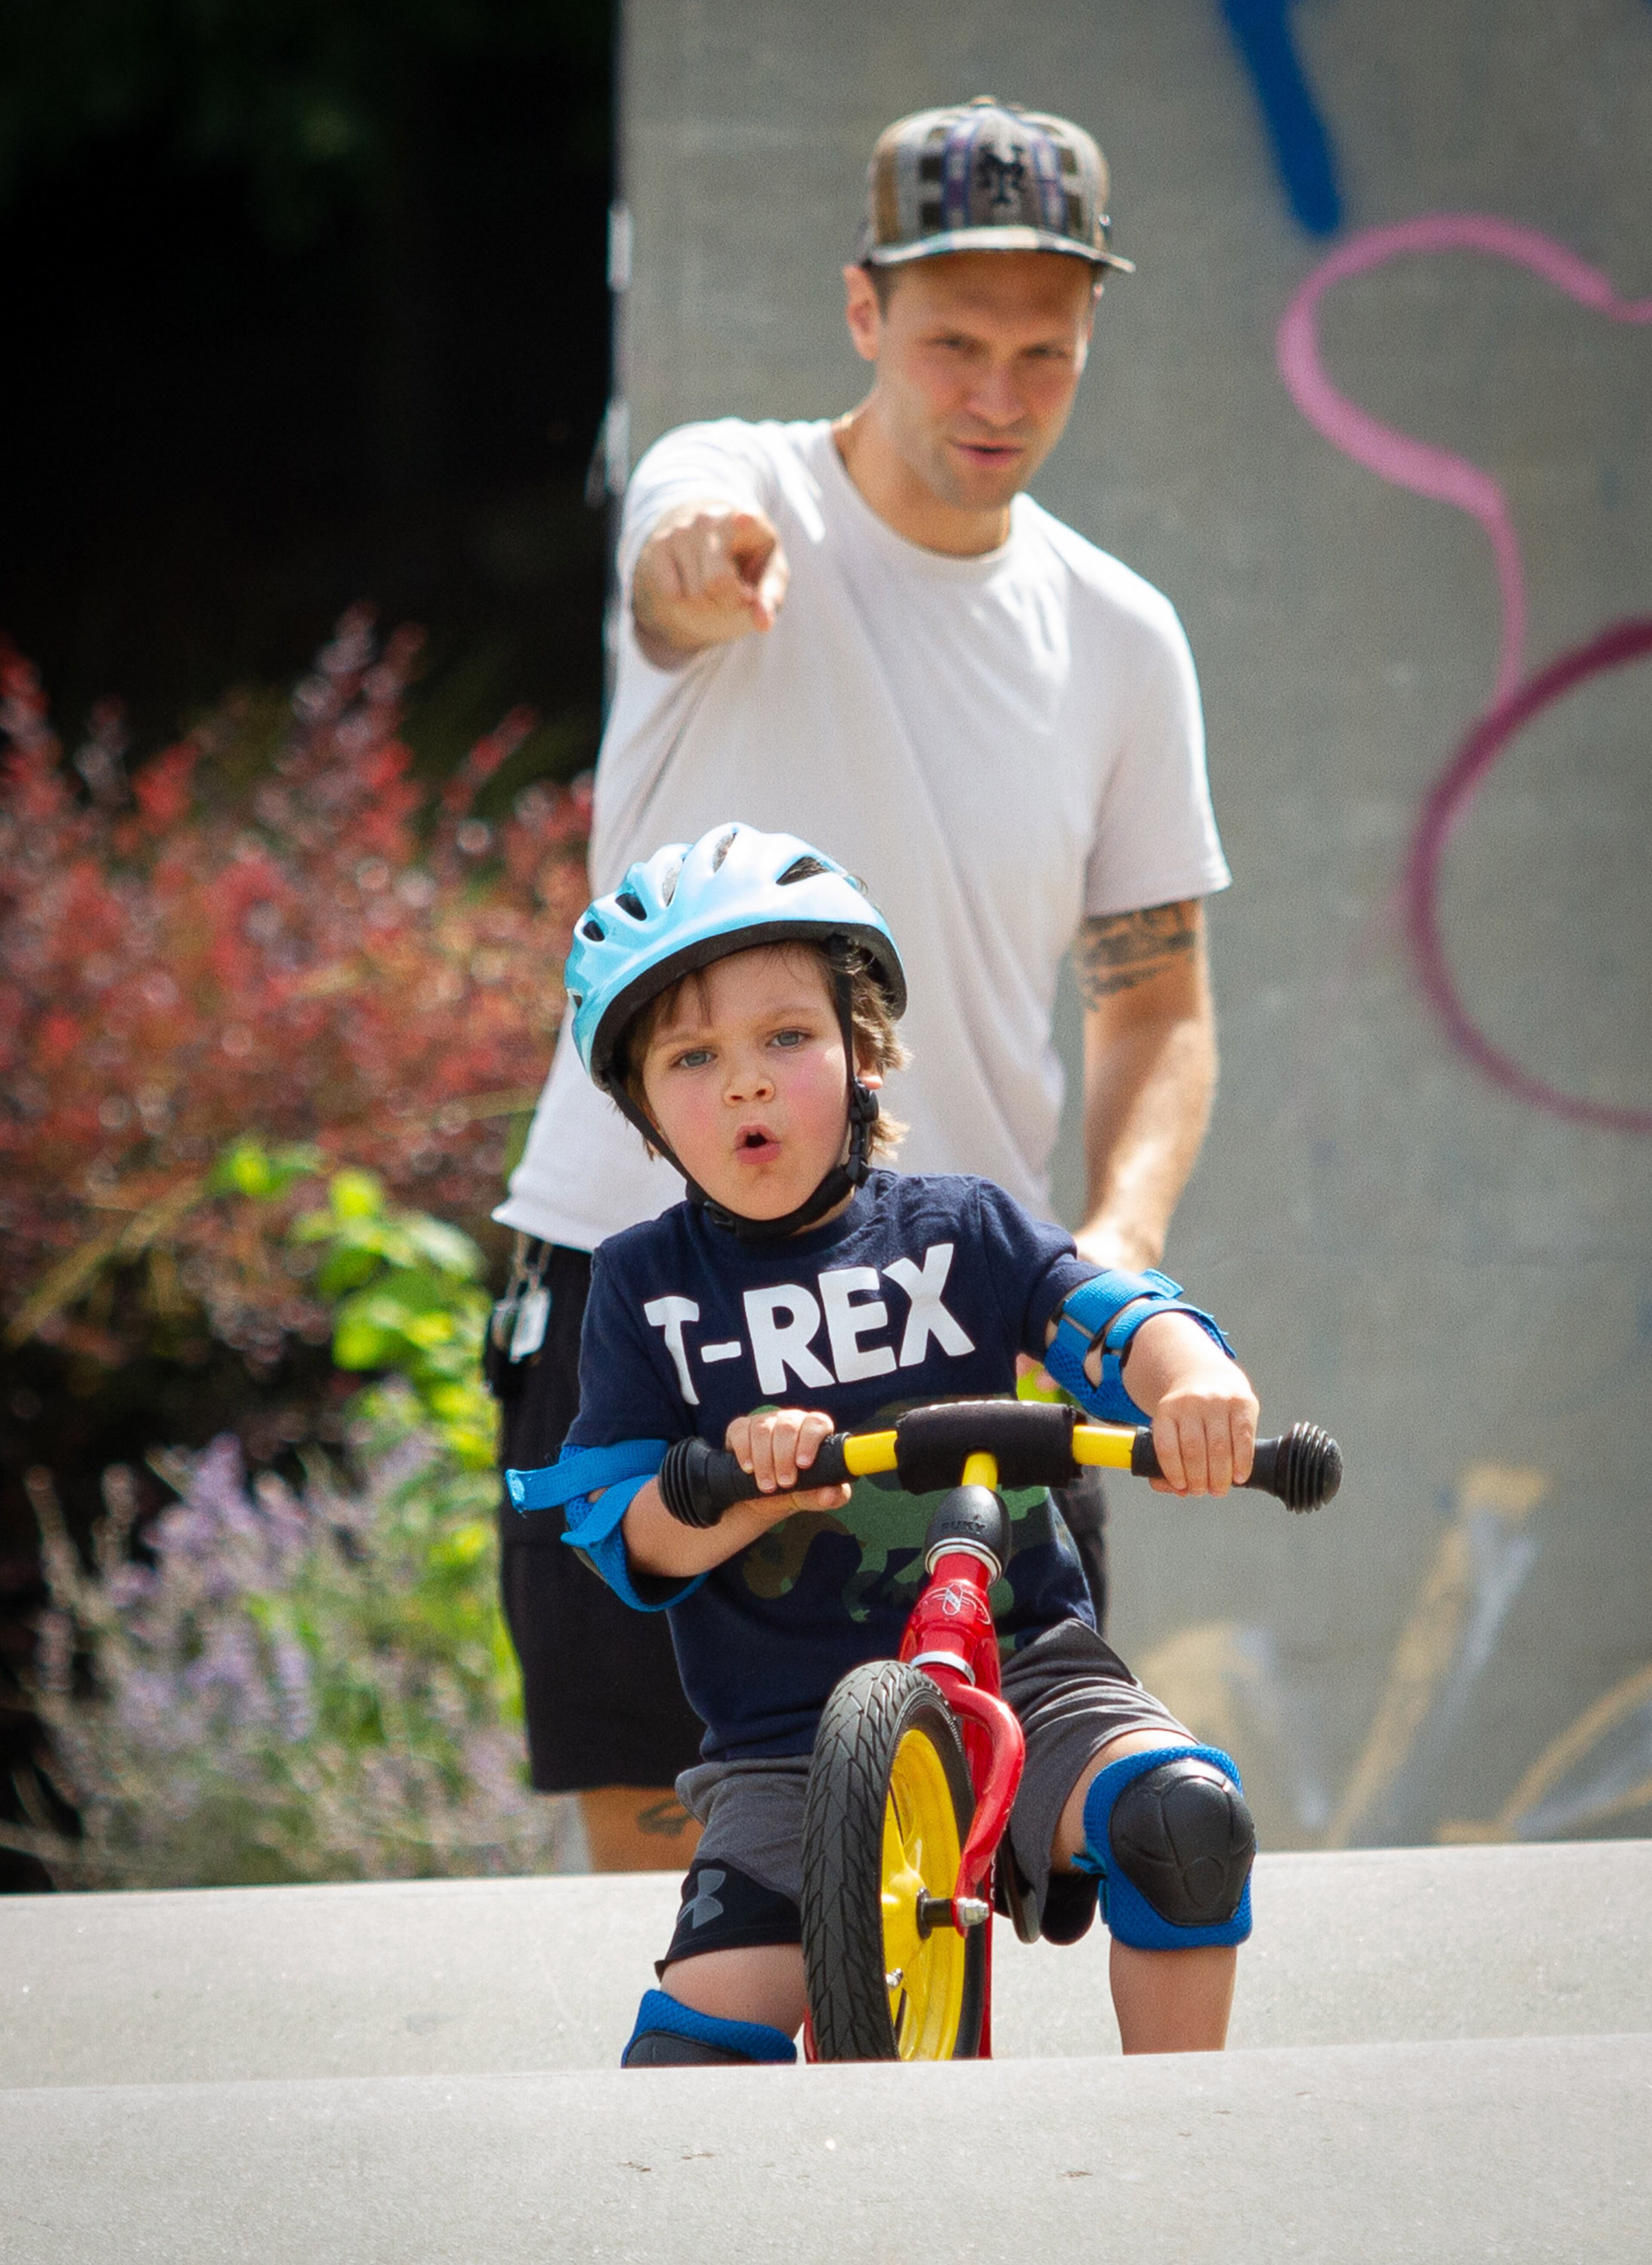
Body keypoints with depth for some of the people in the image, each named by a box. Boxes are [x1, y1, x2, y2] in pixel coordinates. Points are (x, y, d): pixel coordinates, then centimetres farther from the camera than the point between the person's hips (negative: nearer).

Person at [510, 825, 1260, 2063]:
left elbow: (1116, 1323, -10)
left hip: (1019, 1664, 1)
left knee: (1183, 1817, -28)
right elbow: (626, 1533, -4)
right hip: (786, 1738, 0)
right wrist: (738, 1486, -27)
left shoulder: (958, 1228, 4)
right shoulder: (646, 1287, 3)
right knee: (704, 2038, -20)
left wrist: (1197, 1381, -35)